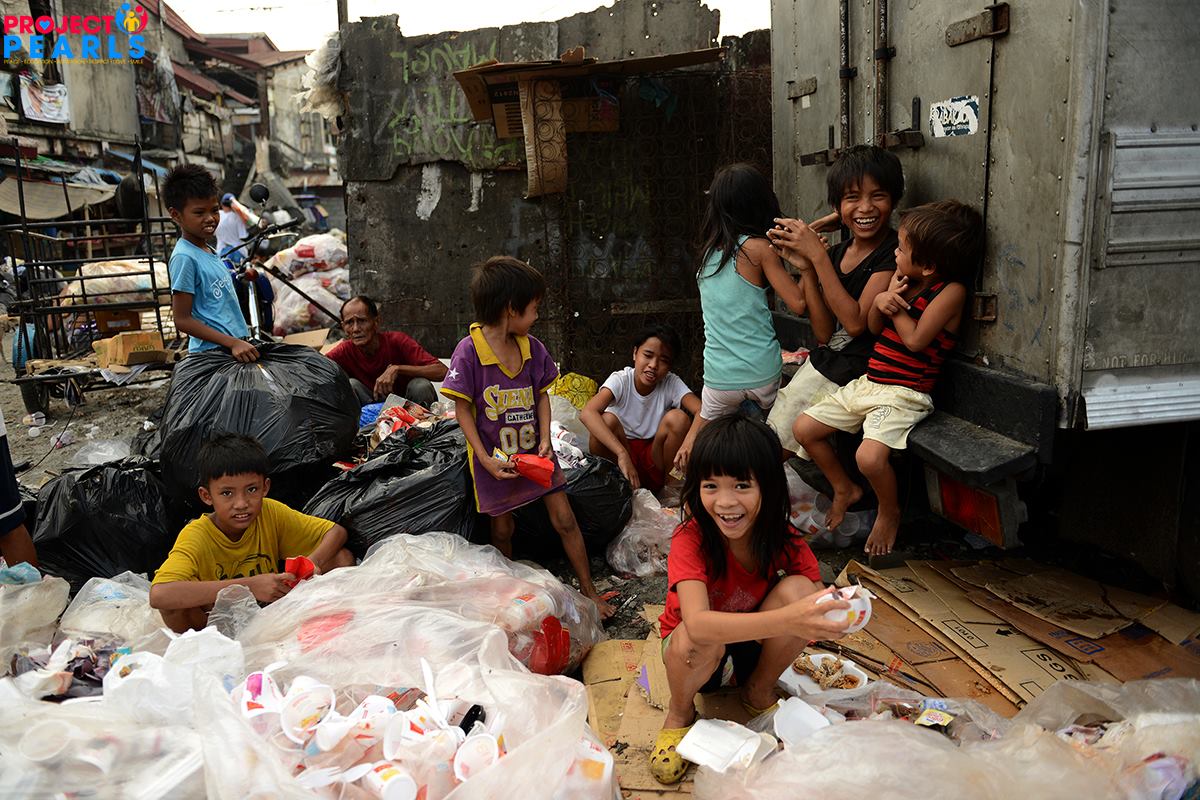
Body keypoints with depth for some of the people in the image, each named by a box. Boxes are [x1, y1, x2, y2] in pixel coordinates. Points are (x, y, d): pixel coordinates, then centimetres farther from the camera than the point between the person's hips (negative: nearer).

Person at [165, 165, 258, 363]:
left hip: (237, 346, 8)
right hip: (212, 353, -8)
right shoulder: (184, 258, -14)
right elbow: (183, 320, -16)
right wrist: (233, 343, -22)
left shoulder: (208, 250, 12)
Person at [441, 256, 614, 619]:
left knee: (565, 520, 4)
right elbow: (463, 408, -14)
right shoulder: (469, 351, -18)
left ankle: (588, 590, 16)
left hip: (534, 452, 4)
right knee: (502, 529, 13)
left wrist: (545, 440, -9)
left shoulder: (532, 347, -3)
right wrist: (485, 459, -18)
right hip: (495, 458, -3)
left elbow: (542, 396, 5)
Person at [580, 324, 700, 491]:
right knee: (608, 419, -30)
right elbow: (587, 413, -35)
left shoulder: (672, 383, -11)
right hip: (617, 452, -2)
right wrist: (622, 454, -46)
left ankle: (656, 482, -5)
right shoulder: (620, 380, -17)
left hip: (652, 455, 2)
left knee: (679, 418, -22)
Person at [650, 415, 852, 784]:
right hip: (696, 651, -3)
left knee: (798, 589, -26)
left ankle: (759, 692, 1)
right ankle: (680, 713, -2)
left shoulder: (783, 539, -19)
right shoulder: (690, 541, -31)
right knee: (698, 641, -39)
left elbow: (814, 601, -23)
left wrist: (836, 613, -48)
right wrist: (787, 620, -59)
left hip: (755, 641, 3)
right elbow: (697, 623, -46)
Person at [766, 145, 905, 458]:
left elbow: (855, 322, -22)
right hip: (823, 362, 7)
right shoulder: (836, 254, 7)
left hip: (860, 375, -7)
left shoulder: (894, 253, -13)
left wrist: (817, 255, -19)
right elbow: (824, 333, 3)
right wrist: (805, 268, -8)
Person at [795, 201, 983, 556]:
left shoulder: (951, 291, -13)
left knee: (870, 456, -29)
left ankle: (889, 512, 4)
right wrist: (881, 302, -8)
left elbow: (916, 340, -20)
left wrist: (896, 306, -7)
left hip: (904, 395, -8)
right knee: (804, 428, 5)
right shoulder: (902, 279, 9)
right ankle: (845, 489, 26)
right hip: (868, 383, 8)